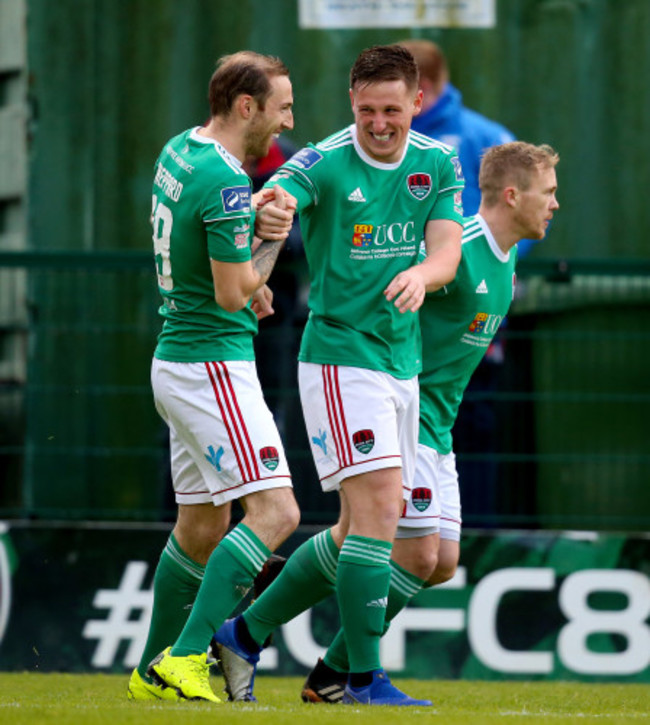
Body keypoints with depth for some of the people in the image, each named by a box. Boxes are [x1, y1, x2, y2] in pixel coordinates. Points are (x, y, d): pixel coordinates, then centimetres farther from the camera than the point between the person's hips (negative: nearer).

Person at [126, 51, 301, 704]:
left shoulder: (179, 152, 10)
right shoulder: (226, 184, -20)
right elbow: (233, 295, -20)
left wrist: (249, 280, 9)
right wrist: (275, 239, -5)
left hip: (177, 360, 10)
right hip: (213, 366, -10)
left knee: (201, 526, 17)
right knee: (274, 510, -15)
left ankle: (154, 672, 23)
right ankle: (184, 659, -22)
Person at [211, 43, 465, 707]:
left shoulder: (439, 164, 5)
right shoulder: (324, 163, -11)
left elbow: (447, 253, -3)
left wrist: (422, 273, -26)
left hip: (402, 363, 7)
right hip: (339, 358, -7)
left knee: (360, 529, 9)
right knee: (378, 510, -17)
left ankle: (245, 634, 21)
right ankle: (365, 678, -13)